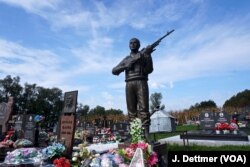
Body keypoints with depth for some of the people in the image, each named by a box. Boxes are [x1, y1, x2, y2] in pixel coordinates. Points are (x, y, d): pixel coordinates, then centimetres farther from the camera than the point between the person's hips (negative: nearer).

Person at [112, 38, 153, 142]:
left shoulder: (144, 55, 16)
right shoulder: (126, 59, 23)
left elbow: (149, 70, 0)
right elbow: (114, 71, 15)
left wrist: (148, 55, -11)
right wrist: (125, 66, -1)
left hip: (141, 83, -2)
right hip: (129, 84, 3)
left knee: (143, 108, -13)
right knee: (131, 110, -2)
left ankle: (146, 134, -14)